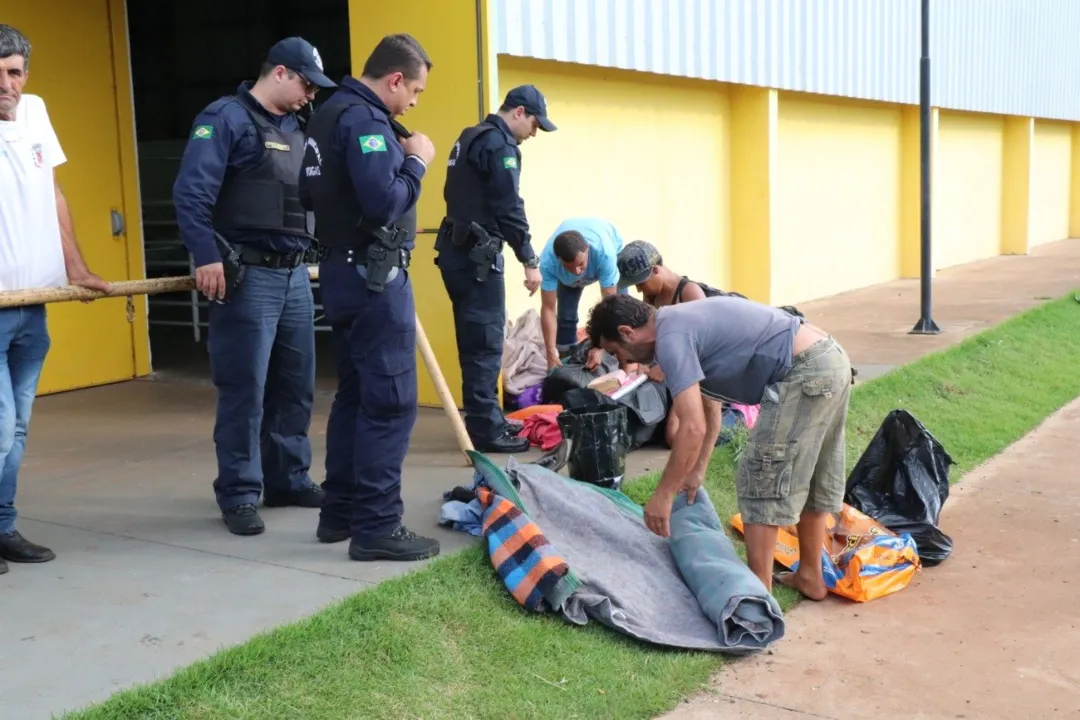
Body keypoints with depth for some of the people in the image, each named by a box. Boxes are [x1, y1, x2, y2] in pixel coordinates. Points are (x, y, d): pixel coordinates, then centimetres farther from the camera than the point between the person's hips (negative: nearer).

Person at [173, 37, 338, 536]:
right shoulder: (226, 117, -7)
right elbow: (191, 192, -16)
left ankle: (289, 480, 25)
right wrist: (206, 257, -22)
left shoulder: (294, 129, 17)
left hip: (295, 275, 8)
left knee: (295, 386, 12)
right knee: (244, 391, -4)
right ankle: (239, 495, 6)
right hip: (247, 276, -8)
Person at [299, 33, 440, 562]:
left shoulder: (330, 113, 16)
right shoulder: (365, 120, -16)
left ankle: (341, 512, 21)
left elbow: (308, 195, 19)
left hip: (342, 271, 10)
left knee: (355, 394, 15)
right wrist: (416, 162, -10)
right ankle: (376, 528, -4)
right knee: (390, 401, -7)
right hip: (373, 276, -10)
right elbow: (384, 202, -25)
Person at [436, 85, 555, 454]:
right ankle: (486, 429, -3)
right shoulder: (499, 144, -12)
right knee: (486, 343, -6)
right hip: (476, 254, -10)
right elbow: (509, 208, -17)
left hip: (457, 249, 10)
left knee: (474, 340, 14)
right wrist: (529, 260, -13)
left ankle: (486, 419, 21)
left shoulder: (469, 138, 18)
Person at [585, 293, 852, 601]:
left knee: (762, 481, -1)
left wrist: (663, 495, -9)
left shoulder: (671, 338, -12)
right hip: (831, 358, 10)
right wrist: (696, 471, 31)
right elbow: (709, 407, 28)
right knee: (811, 479, 20)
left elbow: (693, 428, -17)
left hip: (804, 373, -10)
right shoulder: (681, 322, 18)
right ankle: (810, 575, 32)